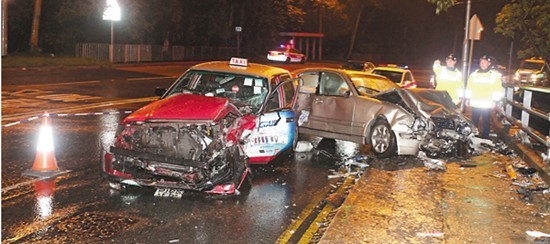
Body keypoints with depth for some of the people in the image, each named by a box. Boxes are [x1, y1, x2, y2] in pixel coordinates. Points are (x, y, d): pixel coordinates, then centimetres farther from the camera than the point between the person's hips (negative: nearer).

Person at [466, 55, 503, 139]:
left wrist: (495, 101, -8)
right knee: (474, 122, 9)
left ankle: (485, 137, 10)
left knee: (486, 122, 4)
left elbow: (498, 89, -2)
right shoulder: (474, 74, 10)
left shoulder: (495, 75, 2)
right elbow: (469, 88, 13)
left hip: (487, 105, -2)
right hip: (475, 103, 3)